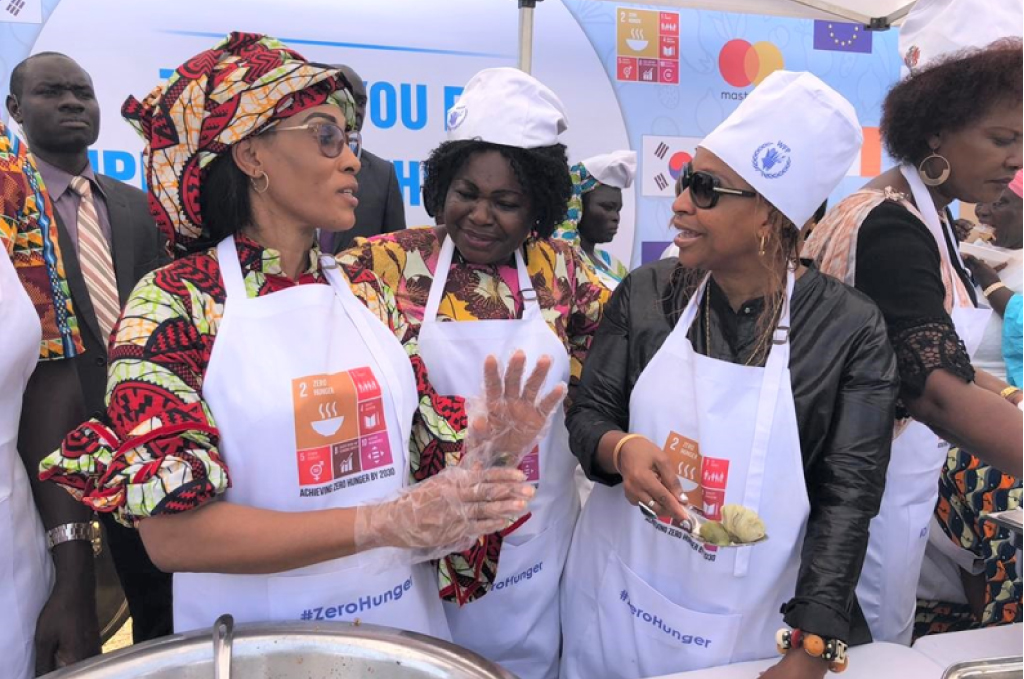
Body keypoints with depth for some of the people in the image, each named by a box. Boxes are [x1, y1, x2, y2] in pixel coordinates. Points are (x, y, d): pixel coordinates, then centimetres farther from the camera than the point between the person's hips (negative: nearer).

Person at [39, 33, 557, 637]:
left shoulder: (367, 292, 1)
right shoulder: (171, 304, -14)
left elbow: (404, 450, 7)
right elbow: (172, 532, -19)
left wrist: (481, 447, -14)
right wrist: (385, 521, -27)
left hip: (399, 610, 5)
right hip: (256, 630, -4)